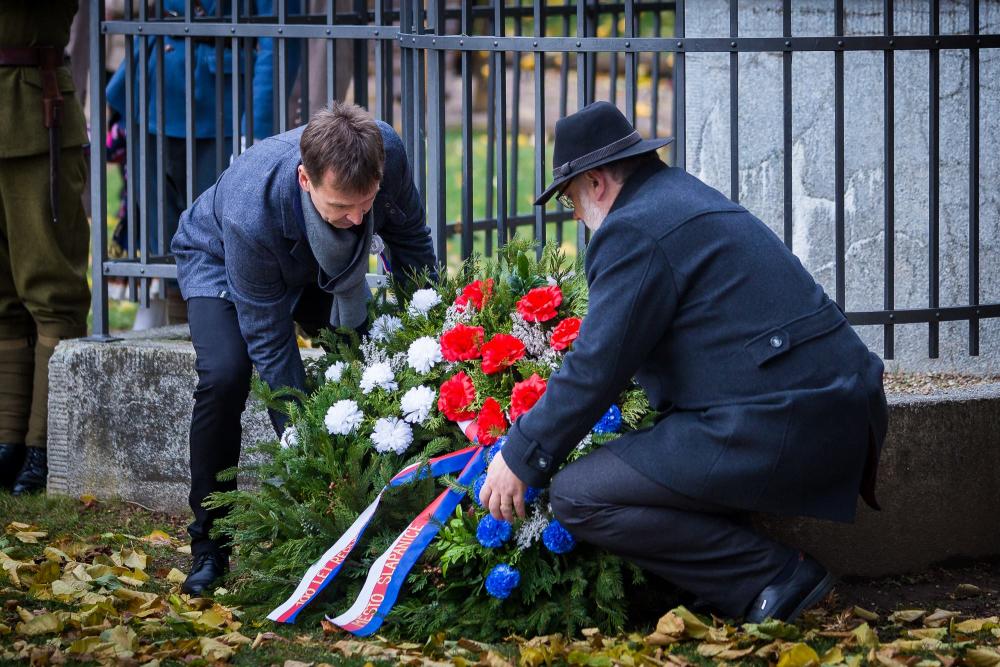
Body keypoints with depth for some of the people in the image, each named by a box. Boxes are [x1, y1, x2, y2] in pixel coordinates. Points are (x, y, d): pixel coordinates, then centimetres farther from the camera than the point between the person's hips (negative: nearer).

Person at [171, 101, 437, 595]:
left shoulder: (385, 152, -36)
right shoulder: (251, 216, -46)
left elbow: (410, 239, -12)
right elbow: (269, 340, -34)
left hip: (321, 266, 4)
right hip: (218, 258, -4)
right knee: (225, 374, -28)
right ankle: (209, 545, -13)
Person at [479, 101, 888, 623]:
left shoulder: (632, 232, -8)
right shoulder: (692, 198, 23)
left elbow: (596, 369, -11)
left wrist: (519, 458, -1)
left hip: (776, 432, -10)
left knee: (577, 497, -10)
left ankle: (773, 580, -10)